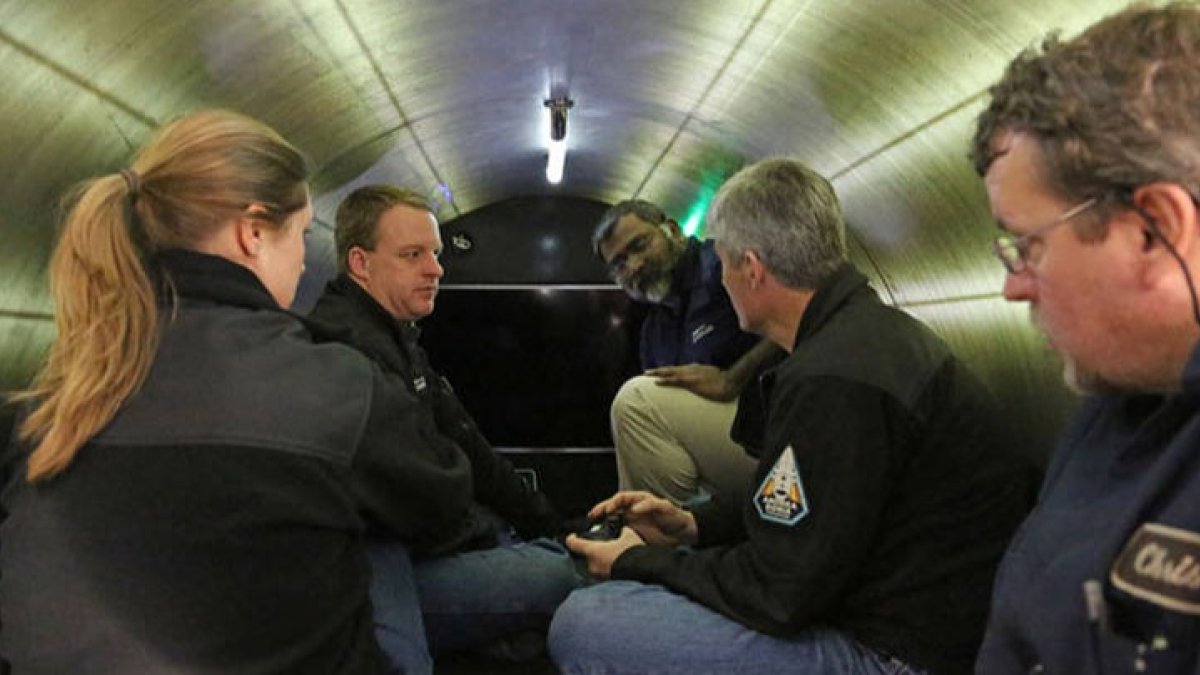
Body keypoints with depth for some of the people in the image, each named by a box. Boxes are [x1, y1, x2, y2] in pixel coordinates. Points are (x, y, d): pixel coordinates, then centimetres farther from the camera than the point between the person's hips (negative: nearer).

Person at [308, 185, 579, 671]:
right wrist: (479, 536, -6)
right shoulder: (346, 340, -23)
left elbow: (463, 443, 12)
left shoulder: (396, 337, 12)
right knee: (557, 577, -16)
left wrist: (545, 521, 10)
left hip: (395, 543, 11)